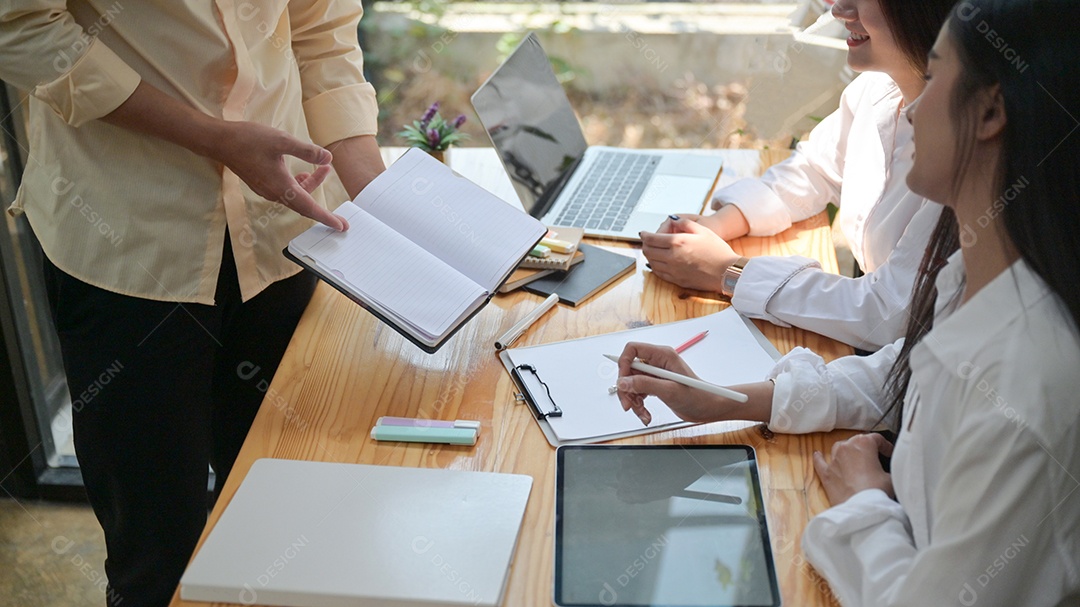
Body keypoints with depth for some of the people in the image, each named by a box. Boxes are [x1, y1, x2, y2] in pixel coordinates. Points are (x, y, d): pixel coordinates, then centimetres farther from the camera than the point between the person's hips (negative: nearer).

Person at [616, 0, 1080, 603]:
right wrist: (720, 402, 5)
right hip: (911, 542, 7)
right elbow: (899, 374, 10)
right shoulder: (972, 275, -6)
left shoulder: (1022, 408, -33)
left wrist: (861, 501, -9)